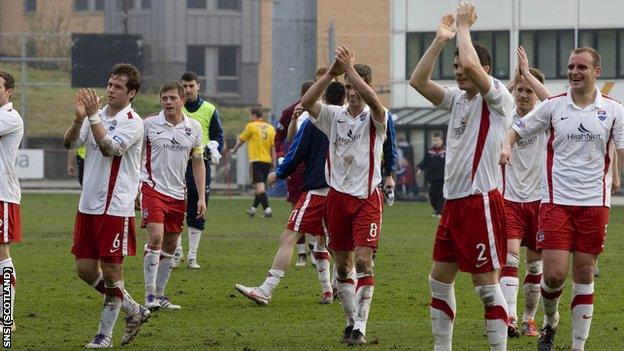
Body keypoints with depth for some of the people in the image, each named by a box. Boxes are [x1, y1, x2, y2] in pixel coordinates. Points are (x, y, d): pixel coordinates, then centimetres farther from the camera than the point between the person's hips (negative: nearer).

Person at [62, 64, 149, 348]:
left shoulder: (132, 122, -8)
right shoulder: (98, 116, 11)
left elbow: (110, 148, -24)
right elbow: (69, 143, -1)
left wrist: (93, 116, -24)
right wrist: (79, 118, -18)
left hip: (116, 207, -7)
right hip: (88, 205, 7)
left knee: (110, 272, -3)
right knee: (85, 269, 6)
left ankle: (105, 333, 8)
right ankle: (134, 310, 22)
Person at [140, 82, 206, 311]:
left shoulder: (194, 128, 5)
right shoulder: (149, 124, -4)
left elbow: (198, 163, 12)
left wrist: (201, 197, 7)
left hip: (178, 194, 4)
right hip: (152, 188, -4)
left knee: (170, 246, 9)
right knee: (155, 238, -18)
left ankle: (160, 295, 20)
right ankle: (149, 294, -13)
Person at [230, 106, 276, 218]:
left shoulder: (251, 126, -4)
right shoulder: (270, 128, 8)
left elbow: (241, 140, 8)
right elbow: (273, 147, 8)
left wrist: (234, 150, 26)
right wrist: (273, 161, 13)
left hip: (256, 160, -6)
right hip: (267, 161, 6)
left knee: (259, 186, -10)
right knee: (260, 187, 17)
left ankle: (267, 210, -23)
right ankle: (253, 209, 30)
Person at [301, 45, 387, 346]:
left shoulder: (374, 119, -3)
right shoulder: (334, 116, 5)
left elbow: (373, 100, -27)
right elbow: (306, 103, -14)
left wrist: (350, 69, -29)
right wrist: (332, 73, -23)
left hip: (367, 197, -4)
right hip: (337, 196, 4)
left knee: (363, 260, -14)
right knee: (342, 263, 9)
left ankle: (360, 327, -14)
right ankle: (351, 320, 23)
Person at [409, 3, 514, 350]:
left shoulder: (498, 98, -8)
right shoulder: (458, 98, 14)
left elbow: (471, 65, -25)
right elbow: (418, 81, 5)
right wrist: (441, 39, 0)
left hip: (482, 201, -8)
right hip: (453, 201, 8)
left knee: (487, 285, -7)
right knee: (440, 279, 11)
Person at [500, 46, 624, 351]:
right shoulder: (553, 106, 2)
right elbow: (517, 130, 8)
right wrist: (506, 146, -13)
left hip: (595, 202, 1)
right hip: (556, 200, -1)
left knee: (584, 275, 4)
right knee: (555, 273, -10)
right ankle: (550, 322, 20)